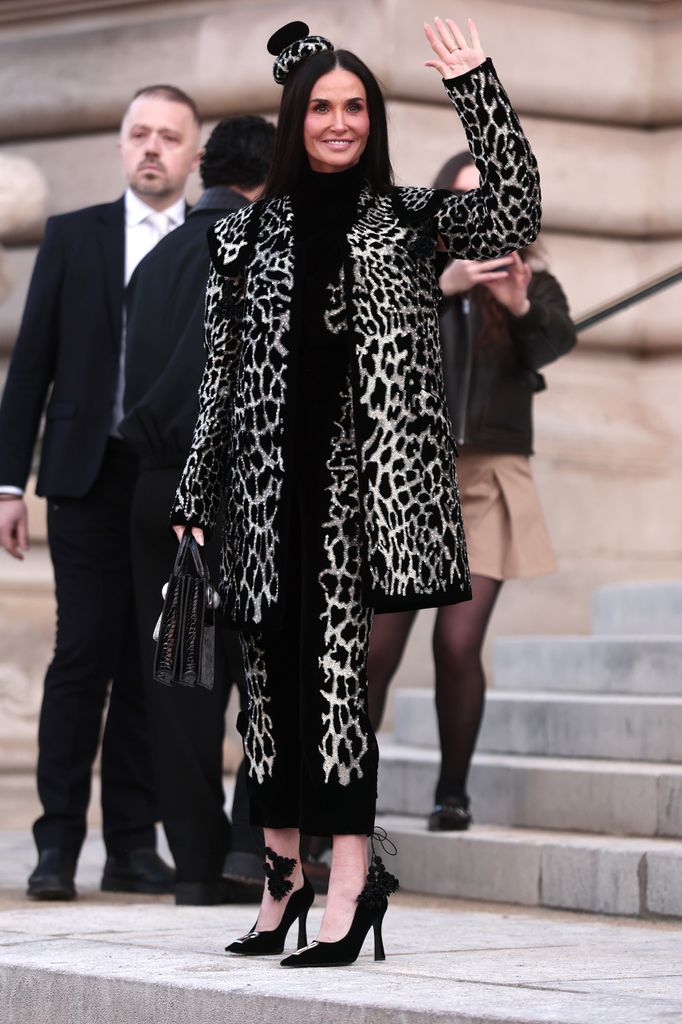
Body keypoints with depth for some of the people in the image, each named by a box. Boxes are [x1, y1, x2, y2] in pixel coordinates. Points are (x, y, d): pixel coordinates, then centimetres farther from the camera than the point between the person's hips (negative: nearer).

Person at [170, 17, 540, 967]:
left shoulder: (407, 220, 7)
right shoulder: (247, 233, 11)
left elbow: (512, 218, -9)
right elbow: (220, 372, 12)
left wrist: (476, 86, -12)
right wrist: (193, 499, 10)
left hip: (362, 475, -2)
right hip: (271, 478, 3)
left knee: (336, 663, -11)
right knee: (272, 666, 4)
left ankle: (349, 878, -10)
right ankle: (283, 871, 13)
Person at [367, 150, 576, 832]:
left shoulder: (529, 281, 10)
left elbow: (557, 341, -9)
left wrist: (522, 306, -30)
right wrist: (442, 286, -27)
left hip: (489, 478, 0)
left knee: (457, 642, -11)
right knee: (377, 648, -6)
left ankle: (452, 793, 3)